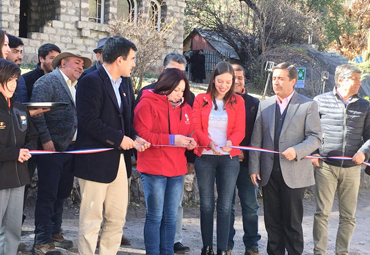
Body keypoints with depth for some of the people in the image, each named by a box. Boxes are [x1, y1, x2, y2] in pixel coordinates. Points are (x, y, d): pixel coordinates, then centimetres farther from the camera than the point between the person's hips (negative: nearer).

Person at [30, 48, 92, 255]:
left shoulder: (76, 87, 16)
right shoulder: (48, 81, -9)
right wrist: (46, 140, -21)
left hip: (71, 148, 8)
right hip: (52, 148, -8)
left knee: (62, 194, 17)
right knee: (47, 195, -2)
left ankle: (55, 232, 31)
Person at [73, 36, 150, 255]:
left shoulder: (120, 85, 15)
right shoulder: (92, 81, -14)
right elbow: (88, 120, -22)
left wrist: (134, 137, 2)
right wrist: (119, 138, -17)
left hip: (119, 160, 9)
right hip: (96, 161, -9)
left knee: (118, 218, 14)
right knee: (92, 220, 0)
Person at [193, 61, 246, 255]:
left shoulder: (238, 101, 5)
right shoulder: (201, 99, 5)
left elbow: (240, 130, -2)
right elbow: (196, 128, -2)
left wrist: (230, 142, -24)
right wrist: (210, 143, -21)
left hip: (229, 158, 0)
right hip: (205, 158, 0)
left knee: (225, 205, -1)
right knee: (206, 204, 4)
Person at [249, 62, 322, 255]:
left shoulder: (308, 105, -1)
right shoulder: (265, 105, 10)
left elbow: (315, 137, -5)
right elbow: (256, 139, 9)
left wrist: (297, 151, -23)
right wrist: (254, 168, 3)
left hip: (293, 173, -3)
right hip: (269, 173, 4)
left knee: (292, 222, 3)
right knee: (272, 221, 11)